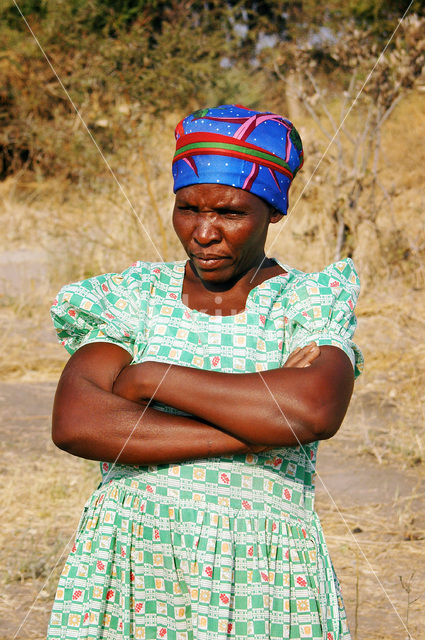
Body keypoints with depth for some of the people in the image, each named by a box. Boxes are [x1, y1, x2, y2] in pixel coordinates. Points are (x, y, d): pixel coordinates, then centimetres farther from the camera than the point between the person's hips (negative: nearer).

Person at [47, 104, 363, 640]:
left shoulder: (312, 304, -1)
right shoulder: (134, 297, 3)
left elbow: (316, 410, -23)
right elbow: (74, 425, -13)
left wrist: (150, 379, -15)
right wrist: (257, 426, -17)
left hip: (261, 594, -1)